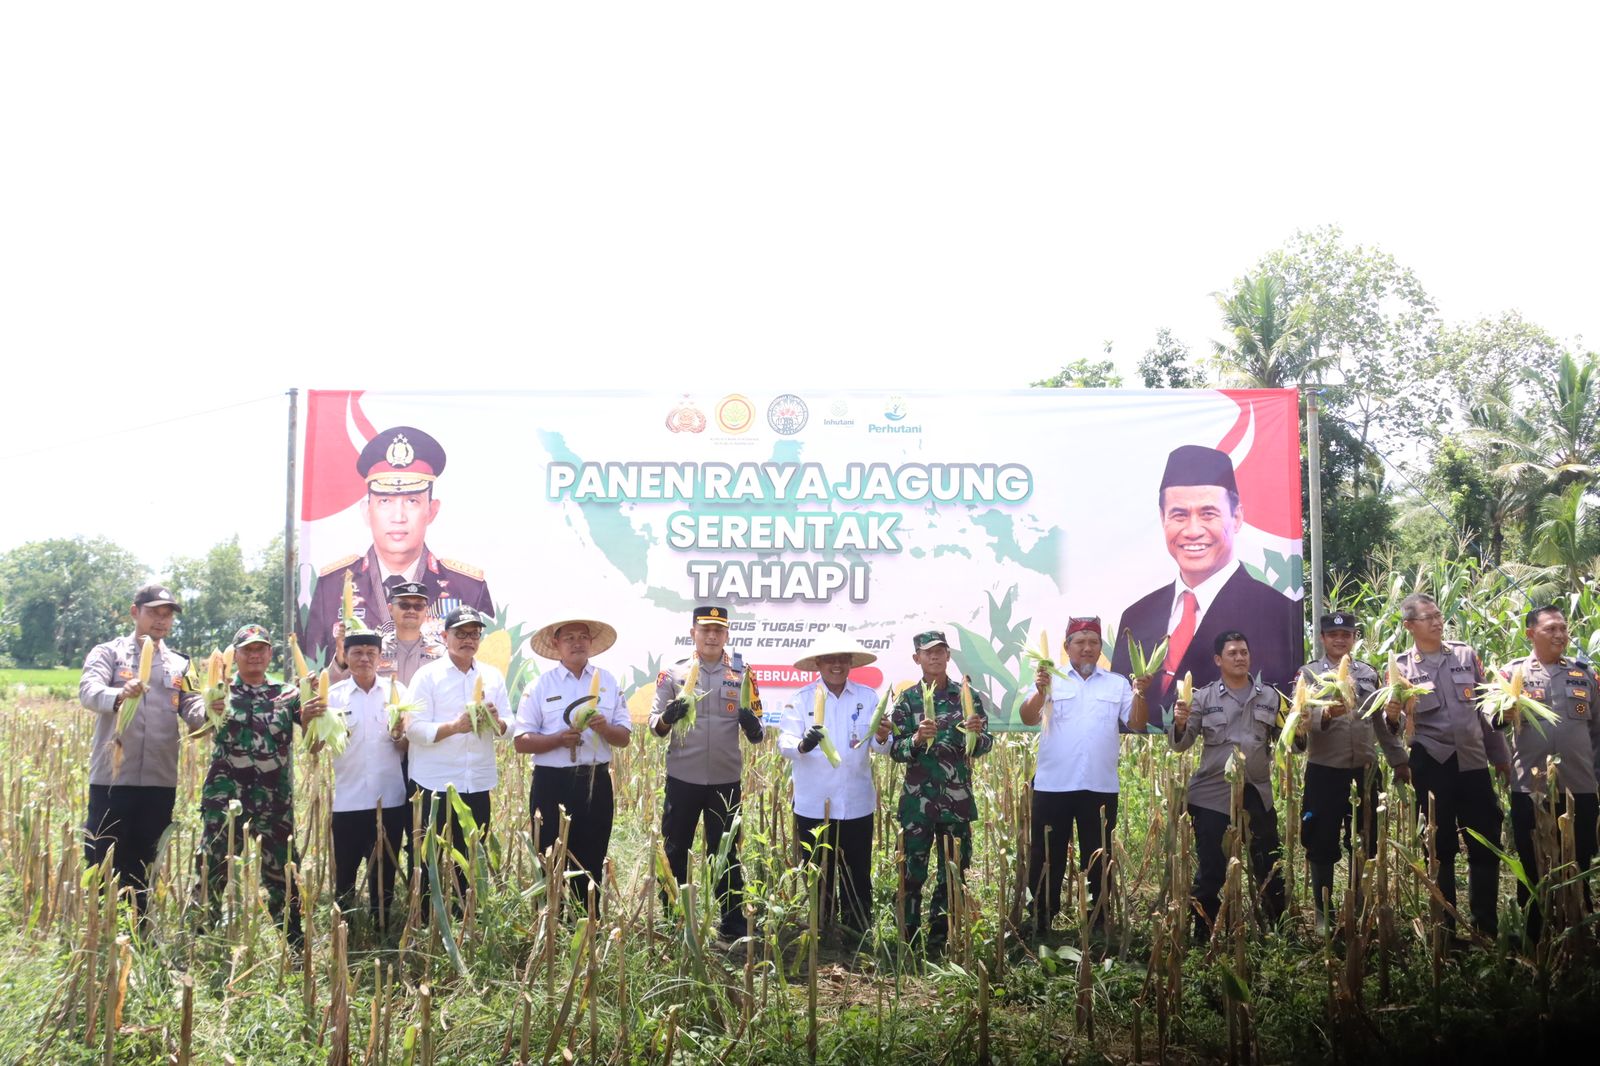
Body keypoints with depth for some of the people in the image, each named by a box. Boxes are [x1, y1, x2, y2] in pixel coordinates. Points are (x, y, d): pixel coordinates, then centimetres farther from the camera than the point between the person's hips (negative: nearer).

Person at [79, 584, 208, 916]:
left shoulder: (179, 665, 13)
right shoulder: (107, 653, 3)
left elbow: (192, 713, 3)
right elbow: (89, 692, -16)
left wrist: (209, 711, -22)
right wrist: (119, 696, -38)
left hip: (160, 782, 3)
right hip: (112, 779, -3)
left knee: (143, 872, 11)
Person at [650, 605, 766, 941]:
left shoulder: (742, 675, 3)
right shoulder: (673, 673, 1)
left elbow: (756, 734, 3)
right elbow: (654, 724, -1)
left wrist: (754, 727, -21)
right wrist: (667, 717, -24)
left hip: (726, 780, 0)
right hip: (682, 778, 0)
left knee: (726, 854, 8)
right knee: (674, 851, 9)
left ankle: (734, 925, 17)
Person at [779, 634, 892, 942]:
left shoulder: (868, 698, 3)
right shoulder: (802, 699, -2)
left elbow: (878, 747, 2)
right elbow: (784, 743, -9)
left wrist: (882, 739, -22)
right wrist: (801, 745, -32)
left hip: (857, 805, 1)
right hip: (813, 806, -1)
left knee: (858, 876, 8)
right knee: (817, 877, 9)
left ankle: (858, 936, 21)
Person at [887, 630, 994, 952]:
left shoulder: (968, 696, 4)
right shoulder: (907, 699, 1)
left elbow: (985, 745, 3)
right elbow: (894, 750, -1)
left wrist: (977, 733, -20)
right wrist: (916, 739, -21)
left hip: (957, 799, 1)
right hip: (917, 799, -1)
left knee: (952, 873, 7)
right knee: (912, 874, 0)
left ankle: (939, 944, 19)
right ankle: (910, 945, 10)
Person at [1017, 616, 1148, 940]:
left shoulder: (1117, 683, 10)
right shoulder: (1050, 680, 3)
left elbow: (1137, 725, 3)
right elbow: (1027, 718, -10)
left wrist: (1139, 695, -14)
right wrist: (1040, 691, -29)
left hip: (1101, 788, 2)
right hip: (1053, 786, -2)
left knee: (1099, 859, 10)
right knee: (1046, 858, 4)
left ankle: (1098, 924, 21)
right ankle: (1039, 925, 13)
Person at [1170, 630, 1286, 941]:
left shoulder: (1269, 696, 8)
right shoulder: (1204, 698, 1)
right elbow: (1180, 744, -2)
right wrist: (1179, 723, -23)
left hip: (1258, 793, 2)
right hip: (1212, 795, -2)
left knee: (1270, 868, 10)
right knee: (1210, 871, 2)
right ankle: (1203, 937, 12)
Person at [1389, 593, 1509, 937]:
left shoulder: (1466, 655, 7)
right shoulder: (1401, 667, 0)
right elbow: (1393, 722, 3)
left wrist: (1501, 755, 13)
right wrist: (1392, 715, -20)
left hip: (1473, 762, 2)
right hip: (1432, 766, -2)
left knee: (1486, 845, 4)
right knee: (1441, 848, 6)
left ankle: (1487, 925, 16)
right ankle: (1446, 924, 17)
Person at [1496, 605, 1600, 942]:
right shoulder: (1513, 672, 3)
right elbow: (1497, 724, -1)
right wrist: (1506, 713, -22)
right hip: (1529, 788, -1)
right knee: (1531, 868, 8)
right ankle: (1534, 942, 19)